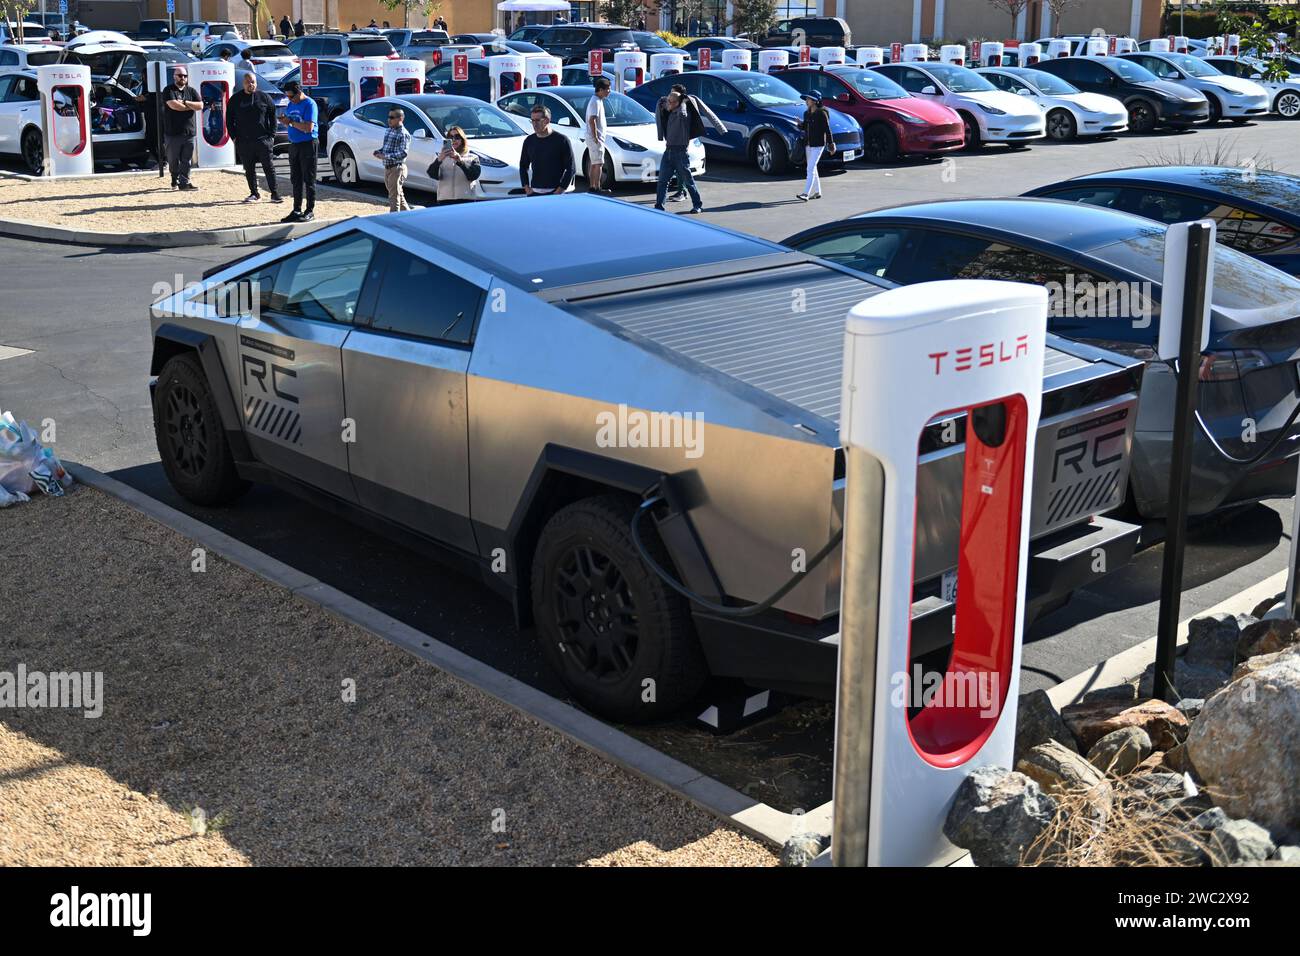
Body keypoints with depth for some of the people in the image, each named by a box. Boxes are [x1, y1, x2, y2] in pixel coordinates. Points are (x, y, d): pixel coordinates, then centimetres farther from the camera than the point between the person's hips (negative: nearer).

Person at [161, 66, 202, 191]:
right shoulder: (169, 90, 0)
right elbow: (173, 105, -17)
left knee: (187, 160, 1)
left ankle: (184, 182, 3)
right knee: (173, 159, 5)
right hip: (172, 132, -3)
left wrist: (184, 103, -11)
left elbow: (200, 105, -1)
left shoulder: (191, 91, 12)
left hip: (189, 132, 3)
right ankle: (175, 180, 22)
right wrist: (190, 106, -6)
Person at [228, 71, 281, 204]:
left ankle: (274, 193, 1)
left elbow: (272, 117, 5)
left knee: (268, 167, -2)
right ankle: (254, 193, 15)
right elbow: (229, 119, 11)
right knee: (249, 169, 6)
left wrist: (272, 135, -3)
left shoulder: (264, 97, 4)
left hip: (263, 139, -2)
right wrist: (234, 136, 3)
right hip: (243, 141, 2)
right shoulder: (236, 99, 7)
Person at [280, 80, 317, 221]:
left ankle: (310, 211, 2)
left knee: (309, 179, -3)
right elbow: (288, 122, 22)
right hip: (294, 145, 8)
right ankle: (297, 210, 17)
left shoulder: (309, 104, -12)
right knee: (296, 179, 11)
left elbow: (308, 128, -21)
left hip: (307, 145, -8)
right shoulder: (291, 104, 13)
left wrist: (291, 122, -14)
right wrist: (285, 121, -1)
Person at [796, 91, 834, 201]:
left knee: (811, 168, -15)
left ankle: (806, 194, -21)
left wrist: (831, 144, -9)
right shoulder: (806, 114, 10)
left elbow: (827, 129, -9)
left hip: (818, 145, -8)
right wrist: (800, 124, -3)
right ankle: (817, 192, 24)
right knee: (812, 168, 13)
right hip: (808, 145, 8)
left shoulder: (821, 114, -10)